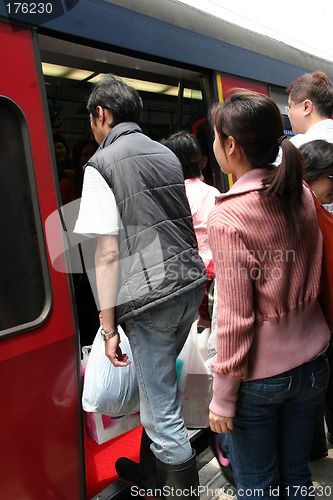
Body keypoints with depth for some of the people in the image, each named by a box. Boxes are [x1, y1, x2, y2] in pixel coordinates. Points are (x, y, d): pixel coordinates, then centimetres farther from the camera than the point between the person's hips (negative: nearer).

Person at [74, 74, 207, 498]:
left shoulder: (101, 164, -7)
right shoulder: (166, 154, 15)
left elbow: (108, 252, -13)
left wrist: (109, 326, -8)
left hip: (151, 297, -8)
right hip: (191, 283, 8)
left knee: (161, 411, 7)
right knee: (158, 387, 24)